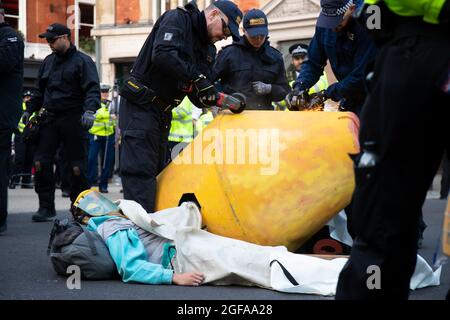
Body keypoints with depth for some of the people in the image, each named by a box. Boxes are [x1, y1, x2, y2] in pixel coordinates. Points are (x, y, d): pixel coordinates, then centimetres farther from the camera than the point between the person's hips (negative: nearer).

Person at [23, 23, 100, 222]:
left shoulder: (82, 61, -1)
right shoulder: (48, 62, 19)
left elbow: (92, 89, -10)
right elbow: (40, 90, 28)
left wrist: (89, 110, -25)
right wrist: (30, 109, 18)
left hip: (73, 120, -5)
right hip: (50, 119, 6)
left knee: (76, 167, -3)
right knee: (41, 162, -5)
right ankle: (46, 207, 2)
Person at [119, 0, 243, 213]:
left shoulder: (208, 50, 15)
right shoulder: (177, 19, -8)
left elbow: (198, 97, 8)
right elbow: (162, 55, -27)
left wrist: (218, 99, -13)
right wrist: (197, 77, -24)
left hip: (163, 111, 9)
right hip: (140, 105, -9)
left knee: (156, 170, 8)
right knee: (141, 171, -15)